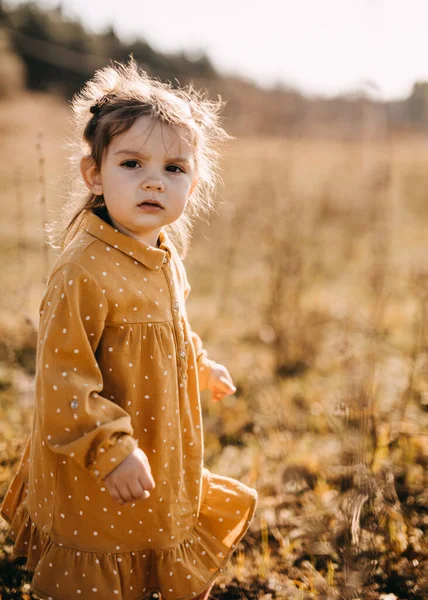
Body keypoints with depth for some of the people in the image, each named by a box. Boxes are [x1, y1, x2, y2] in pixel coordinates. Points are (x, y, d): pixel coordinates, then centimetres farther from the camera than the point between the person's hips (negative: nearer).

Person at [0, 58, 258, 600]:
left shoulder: (166, 257, 1)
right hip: (92, 486, -8)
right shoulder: (83, 272, -27)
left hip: (162, 465, 8)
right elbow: (63, 376, -27)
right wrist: (111, 452, -26)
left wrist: (200, 367, 31)